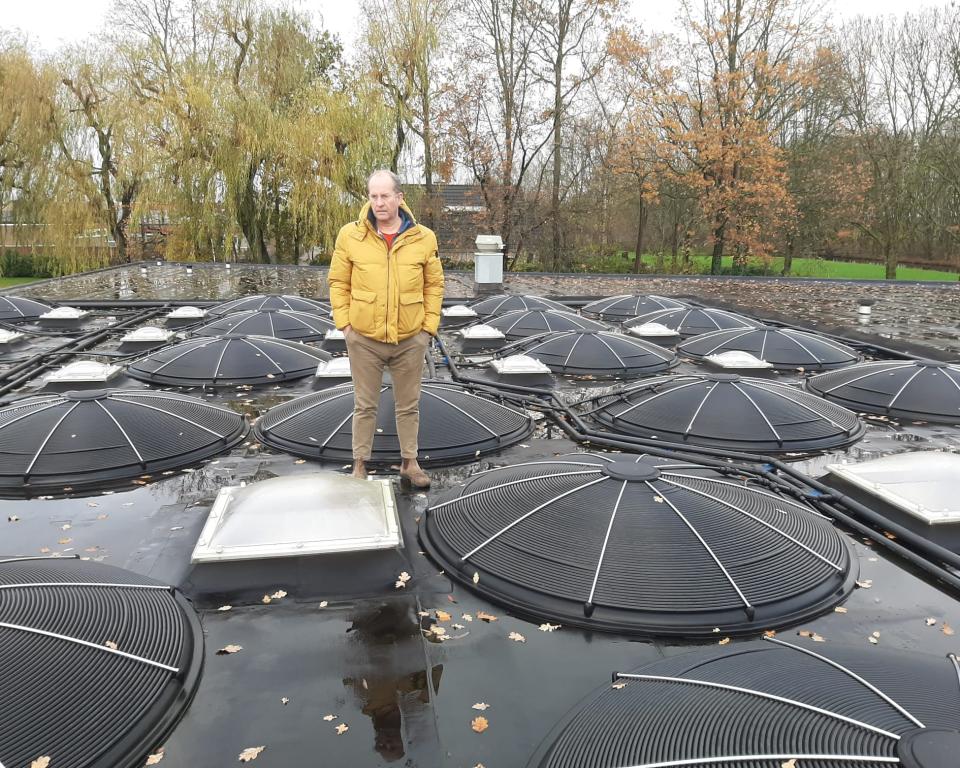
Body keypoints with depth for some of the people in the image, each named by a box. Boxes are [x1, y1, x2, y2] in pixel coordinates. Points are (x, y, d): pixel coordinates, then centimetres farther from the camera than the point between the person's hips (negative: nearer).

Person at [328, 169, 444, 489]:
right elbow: (338, 283, 1)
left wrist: (429, 327, -1)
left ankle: (409, 462, 28)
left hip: (410, 339, 1)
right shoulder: (350, 235, -5)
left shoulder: (423, 238, -4)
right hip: (364, 339, -1)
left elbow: (434, 285, 3)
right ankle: (360, 462, 25)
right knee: (365, 404, 11)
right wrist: (344, 323, -4)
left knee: (409, 404, 13)